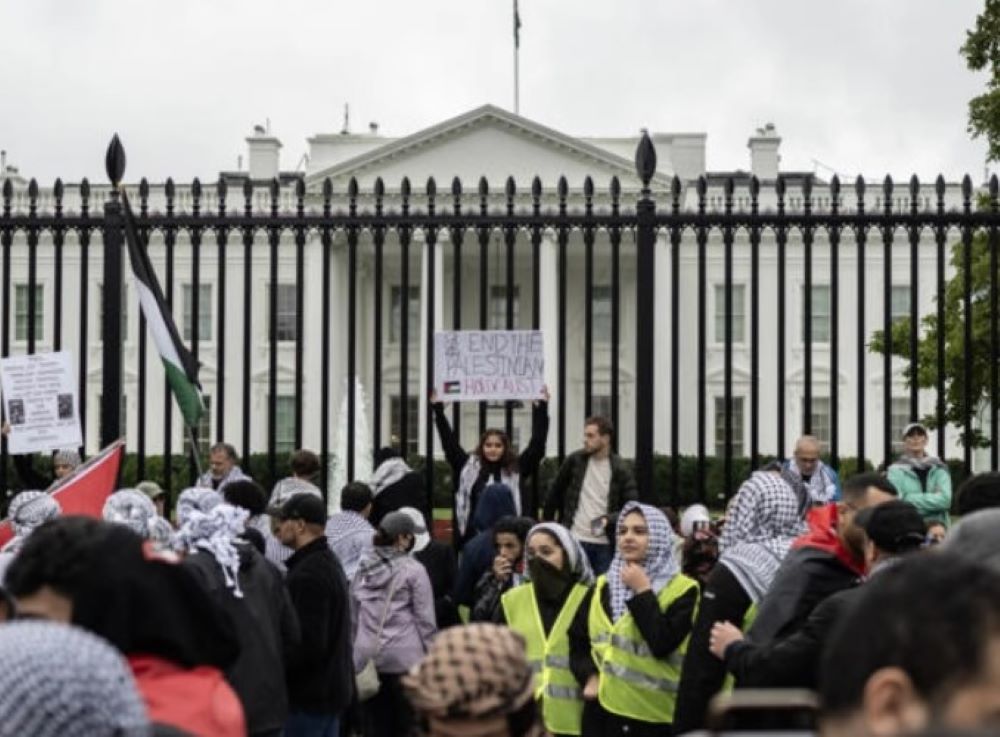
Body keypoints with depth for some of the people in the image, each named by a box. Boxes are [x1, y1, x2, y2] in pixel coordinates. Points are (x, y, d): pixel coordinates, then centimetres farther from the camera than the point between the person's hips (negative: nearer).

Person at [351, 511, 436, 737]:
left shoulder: (363, 569, 8)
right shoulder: (413, 570, -6)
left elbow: (353, 615, 13)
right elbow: (425, 619, -6)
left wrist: (355, 650, 21)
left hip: (367, 656, 4)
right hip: (404, 656, -4)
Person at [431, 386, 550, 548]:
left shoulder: (516, 469, 3)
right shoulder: (468, 467, 5)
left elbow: (537, 444, 0)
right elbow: (449, 442, 6)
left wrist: (541, 409, -4)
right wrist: (438, 409, 4)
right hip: (474, 538, 1)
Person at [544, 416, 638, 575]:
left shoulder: (619, 469, -3)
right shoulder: (574, 460, 2)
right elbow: (556, 492, 13)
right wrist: (548, 520, 15)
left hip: (605, 544, -1)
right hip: (574, 540, 1)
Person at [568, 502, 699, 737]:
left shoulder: (681, 589, -2)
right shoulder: (602, 587, 15)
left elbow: (663, 643, -17)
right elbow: (578, 640, 16)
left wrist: (642, 591, -12)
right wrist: (589, 676, -2)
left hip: (653, 715, -5)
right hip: (602, 711, 5)